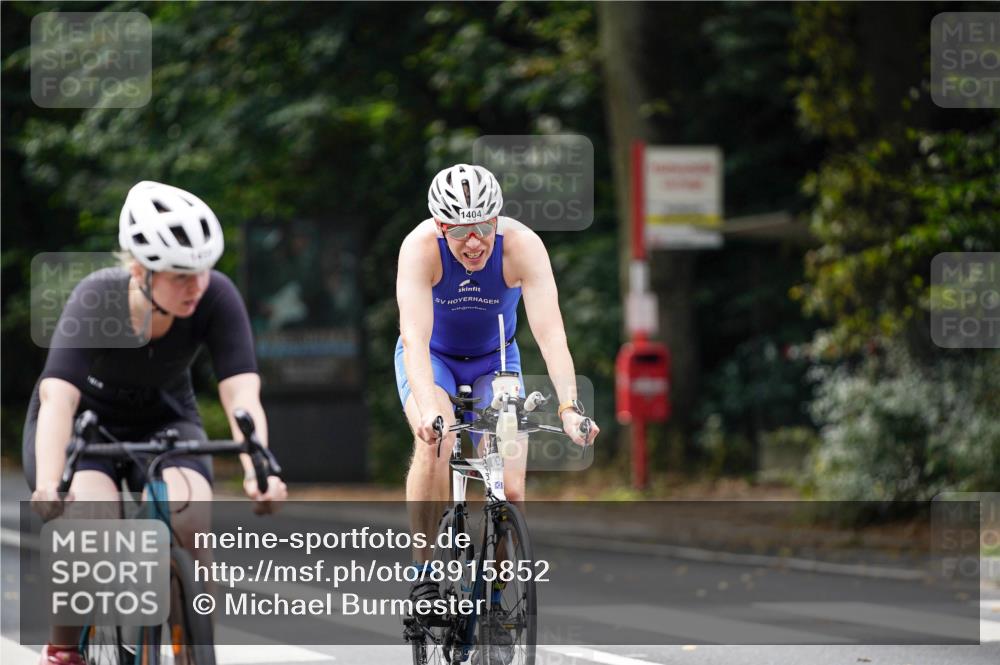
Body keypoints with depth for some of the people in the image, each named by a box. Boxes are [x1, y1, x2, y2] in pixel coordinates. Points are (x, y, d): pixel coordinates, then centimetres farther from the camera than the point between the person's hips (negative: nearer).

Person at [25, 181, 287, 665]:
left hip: (163, 422, 2)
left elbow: (241, 394, -33)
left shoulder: (216, 298, -25)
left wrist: (258, 470, -51)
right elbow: (58, 398, -42)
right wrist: (48, 486, -58)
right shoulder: (97, 299, -31)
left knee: (189, 520, -29)